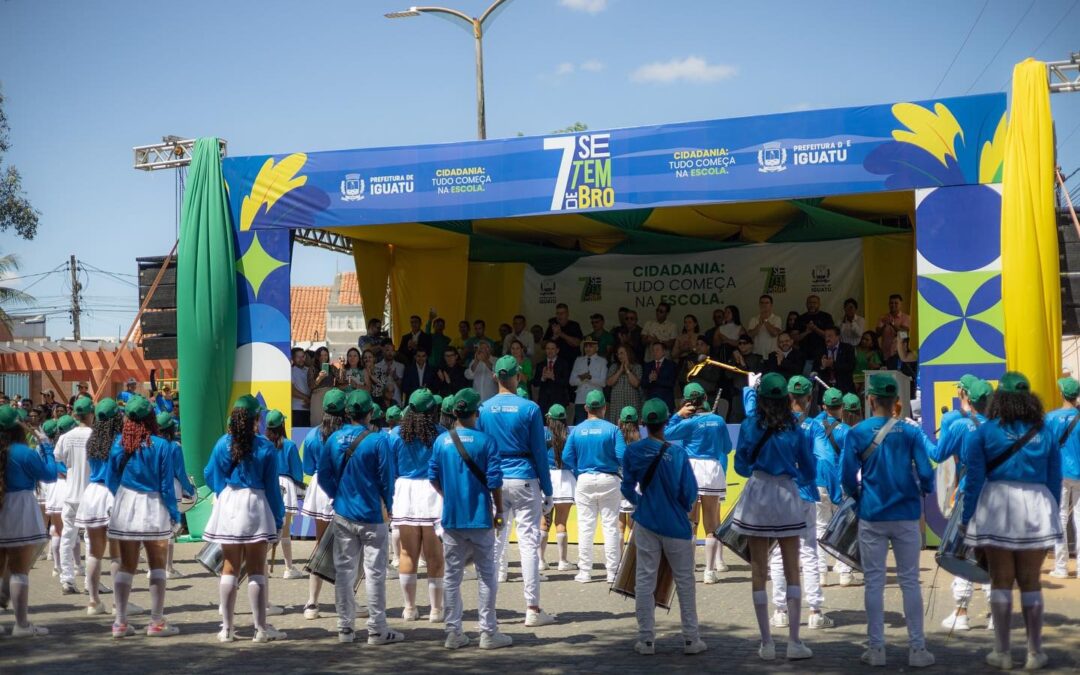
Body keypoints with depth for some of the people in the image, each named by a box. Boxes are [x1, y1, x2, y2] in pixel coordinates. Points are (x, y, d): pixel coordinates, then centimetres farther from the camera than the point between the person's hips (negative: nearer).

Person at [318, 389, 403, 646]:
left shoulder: (334, 439, 1)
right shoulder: (378, 440, -13)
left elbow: (324, 476, 3)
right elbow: (386, 478, -9)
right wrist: (388, 505, 7)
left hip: (342, 513, 4)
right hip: (371, 514, -4)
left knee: (344, 570, 10)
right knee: (374, 572, 1)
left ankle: (345, 628, 14)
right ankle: (377, 630, 4)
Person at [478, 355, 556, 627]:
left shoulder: (484, 409, 2)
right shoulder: (529, 409, -6)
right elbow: (539, 452, -3)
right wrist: (547, 491, 3)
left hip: (494, 481, 3)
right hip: (524, 479, -3)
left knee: (493, 541, 9)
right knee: (528, 542, -2)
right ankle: (532, 609, -2)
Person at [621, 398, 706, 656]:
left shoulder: (632, 452, -6)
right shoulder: (676, 453, -14)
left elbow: (627, 488, 4)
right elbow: (690, 492, -9)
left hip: (645, 524, 2)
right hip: (676, 525, -2)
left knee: (644, 580, 7)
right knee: (684, 581, 9)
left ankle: (646, 639, 8)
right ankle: (691, 639, 12)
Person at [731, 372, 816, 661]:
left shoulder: (750, 426, -6)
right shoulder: (795, 430, -3)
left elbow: (741, 466, 6)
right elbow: (808, 472, 3)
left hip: (758, 494, 0)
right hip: (787, 495, 0)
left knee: (759, 571, 6)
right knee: (792, 571, 6)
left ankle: (767, 643, 5)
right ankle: (794, 641, 3)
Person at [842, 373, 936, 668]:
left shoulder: (856, 433, -5)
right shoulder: (910, 431, -5)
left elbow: (848, 477, -7)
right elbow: (926, 472, -8)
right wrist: (923, 492, 13)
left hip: (872, 516, 0)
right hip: (906, 515, 0)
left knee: (874, 582, 6)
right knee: (910, 581, 6)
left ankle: (876, 648, 8)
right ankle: (917, 649, 7)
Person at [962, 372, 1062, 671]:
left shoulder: (984, 432, -2)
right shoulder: (1046, 433, 4)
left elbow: (974, 479, -3)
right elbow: (1055, 479, 6)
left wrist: (967, 518, 2)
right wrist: (1050, 513, 16)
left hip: (997, 507, -2)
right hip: (1036, 508, 2)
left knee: (1001, 581, 4)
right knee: (1030, 581, 8)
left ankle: (1002, 652, 8)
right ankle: (1035, 652, 12)